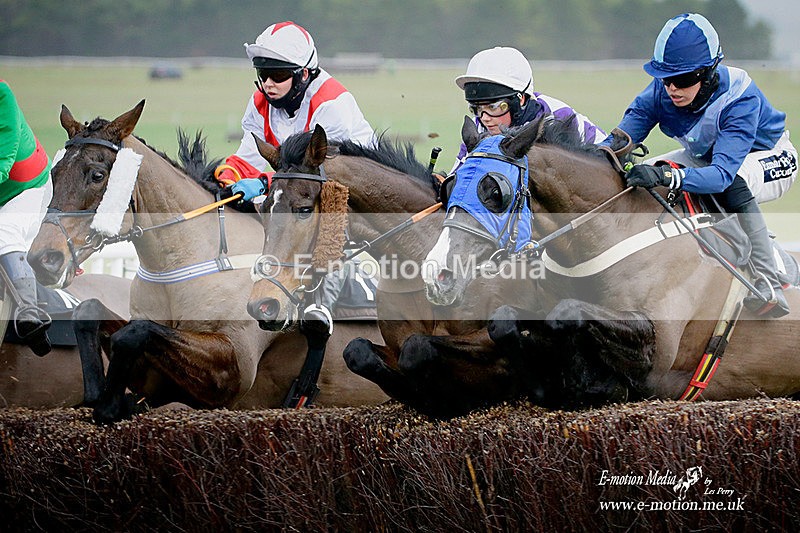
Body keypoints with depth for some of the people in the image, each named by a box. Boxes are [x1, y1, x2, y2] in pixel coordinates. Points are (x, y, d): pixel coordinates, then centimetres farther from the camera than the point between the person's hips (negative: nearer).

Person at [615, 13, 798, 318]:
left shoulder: (741, 99, -39)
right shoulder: (660, 92, -24)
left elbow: (722, 173, -49)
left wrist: (665, 176, -65)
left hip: (769, 158, -6)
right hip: (706, 155, 6)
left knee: (732, 185, -39)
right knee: (641, 179, -11)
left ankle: (769, 287, -33)